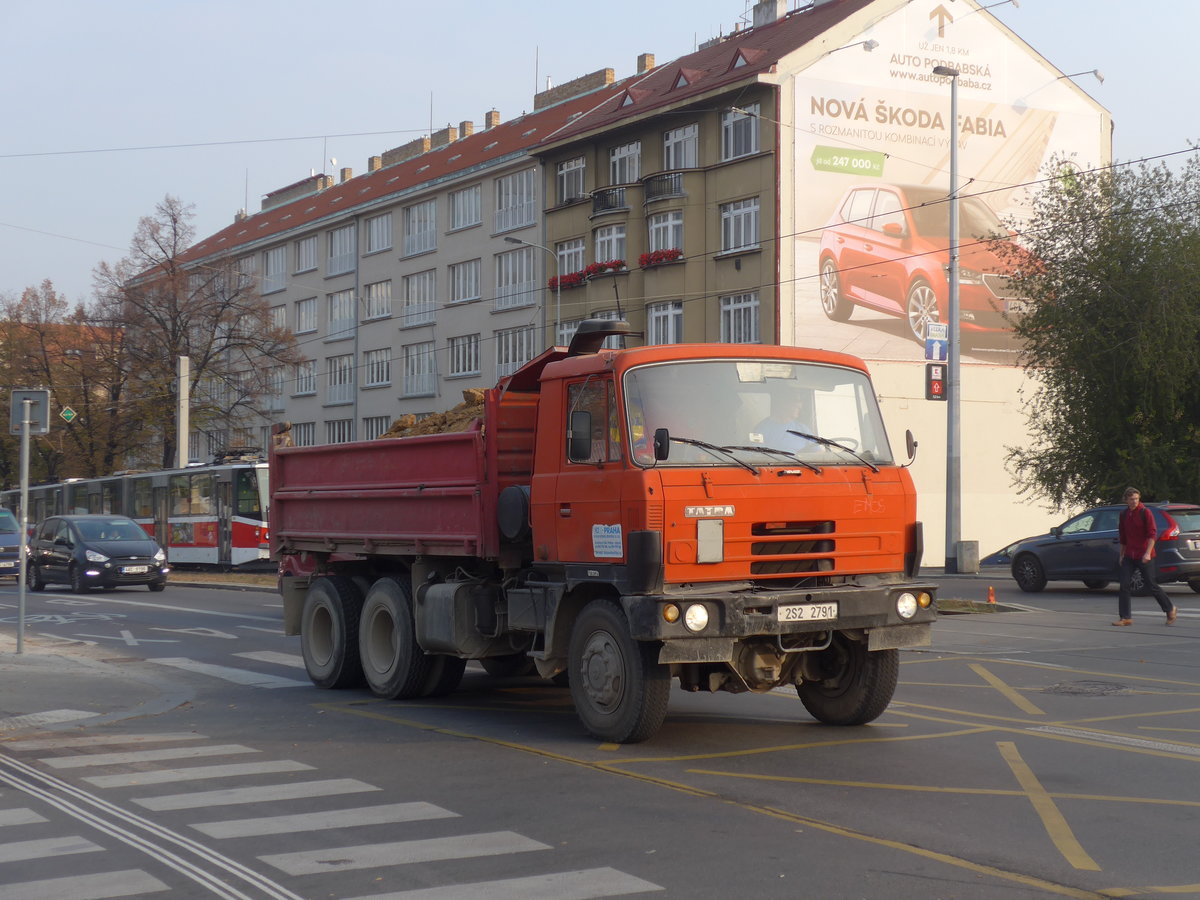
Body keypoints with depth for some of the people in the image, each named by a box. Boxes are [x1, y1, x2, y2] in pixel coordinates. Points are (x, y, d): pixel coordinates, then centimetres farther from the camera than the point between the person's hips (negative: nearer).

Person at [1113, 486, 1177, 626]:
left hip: (1144, 557, -5)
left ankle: (1170, 609, 20)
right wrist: (1122, 555, 19)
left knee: (1151, 585, 0)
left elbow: (1152, 534, -13)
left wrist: (1147, 553, -22)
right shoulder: (1124, 514, 10)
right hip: (1129, 556, 5)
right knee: (1124, 585, -4)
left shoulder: (1145, 512, -8)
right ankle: (1125, 617, 0)